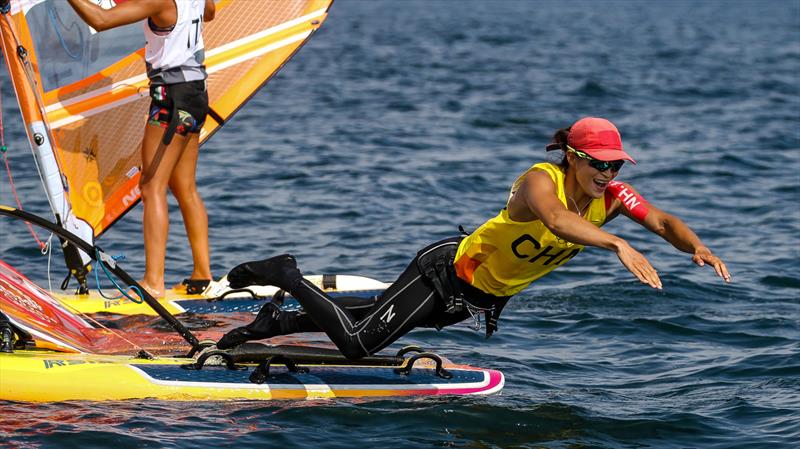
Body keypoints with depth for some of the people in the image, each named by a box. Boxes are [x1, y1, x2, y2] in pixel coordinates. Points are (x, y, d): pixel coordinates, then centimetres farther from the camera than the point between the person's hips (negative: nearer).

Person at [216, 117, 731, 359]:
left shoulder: (612, 195, -10)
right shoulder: (540, 181, -31)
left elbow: (661, 220, -16)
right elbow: (557, 220, -51)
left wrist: (696, 246, -37)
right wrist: (618, 245, -64)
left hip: (484, 297, 7)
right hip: (448, 271, -7)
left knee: (377, 318, 19)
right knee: (357, 343, -11)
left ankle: (279, 321, 35)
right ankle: (286, 276, 10)